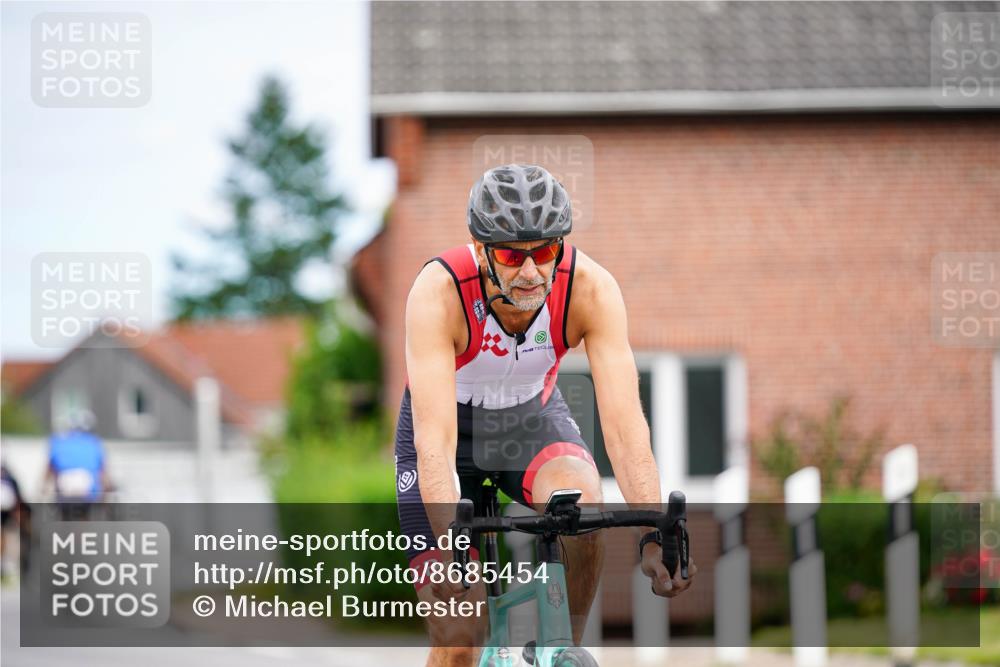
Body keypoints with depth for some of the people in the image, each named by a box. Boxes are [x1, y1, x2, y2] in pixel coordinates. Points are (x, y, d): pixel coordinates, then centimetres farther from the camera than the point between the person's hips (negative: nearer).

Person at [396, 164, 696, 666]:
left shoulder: (591, 289, -28)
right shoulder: (439, 292, -35)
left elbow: (623, 419, -34)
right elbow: (435, 436, -42)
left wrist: (655, 535, -47)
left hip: (533, 418, 2)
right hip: (454, 424, -2)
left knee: (581, 502, -33)